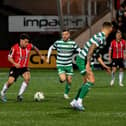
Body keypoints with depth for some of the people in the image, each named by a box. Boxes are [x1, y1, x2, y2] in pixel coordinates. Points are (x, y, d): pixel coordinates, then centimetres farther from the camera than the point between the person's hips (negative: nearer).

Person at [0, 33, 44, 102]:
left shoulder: (29, 46, -7)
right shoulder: (15, 48, -17)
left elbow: (35, 48, 16)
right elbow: (9, 57, -11)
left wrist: (40, 56, 26)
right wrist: (15, 63, -28)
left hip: (24, 67, 3)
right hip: (15, 68, -3)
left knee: (27, 78, -25)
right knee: (10, 81, -14)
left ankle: (20, 95, -14)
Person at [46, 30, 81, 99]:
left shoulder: (72, 43, -6)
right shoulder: (58, 42, -6)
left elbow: (79, 50, -1)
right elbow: (51, 48, 11)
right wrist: (48, 58, 6)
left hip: (69, 65, 2)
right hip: (60, 65, -2)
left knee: (69, 81, 4)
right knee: (63, 79, -19)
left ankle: (66, 93, 28)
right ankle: (61, 78, 18)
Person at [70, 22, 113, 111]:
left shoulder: (102, 38, 15)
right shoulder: (101, 38, -18)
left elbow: (97, 55, 25)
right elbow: (90, 50, -26)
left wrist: (104, 66, 29)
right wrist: (88, 64, -31)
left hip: (86, 61, 10)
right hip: (83, 61, -10)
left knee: (86, 83, 14)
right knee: (91, 81, -18)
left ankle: (75, 102, 22)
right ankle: (79, 101, -21)